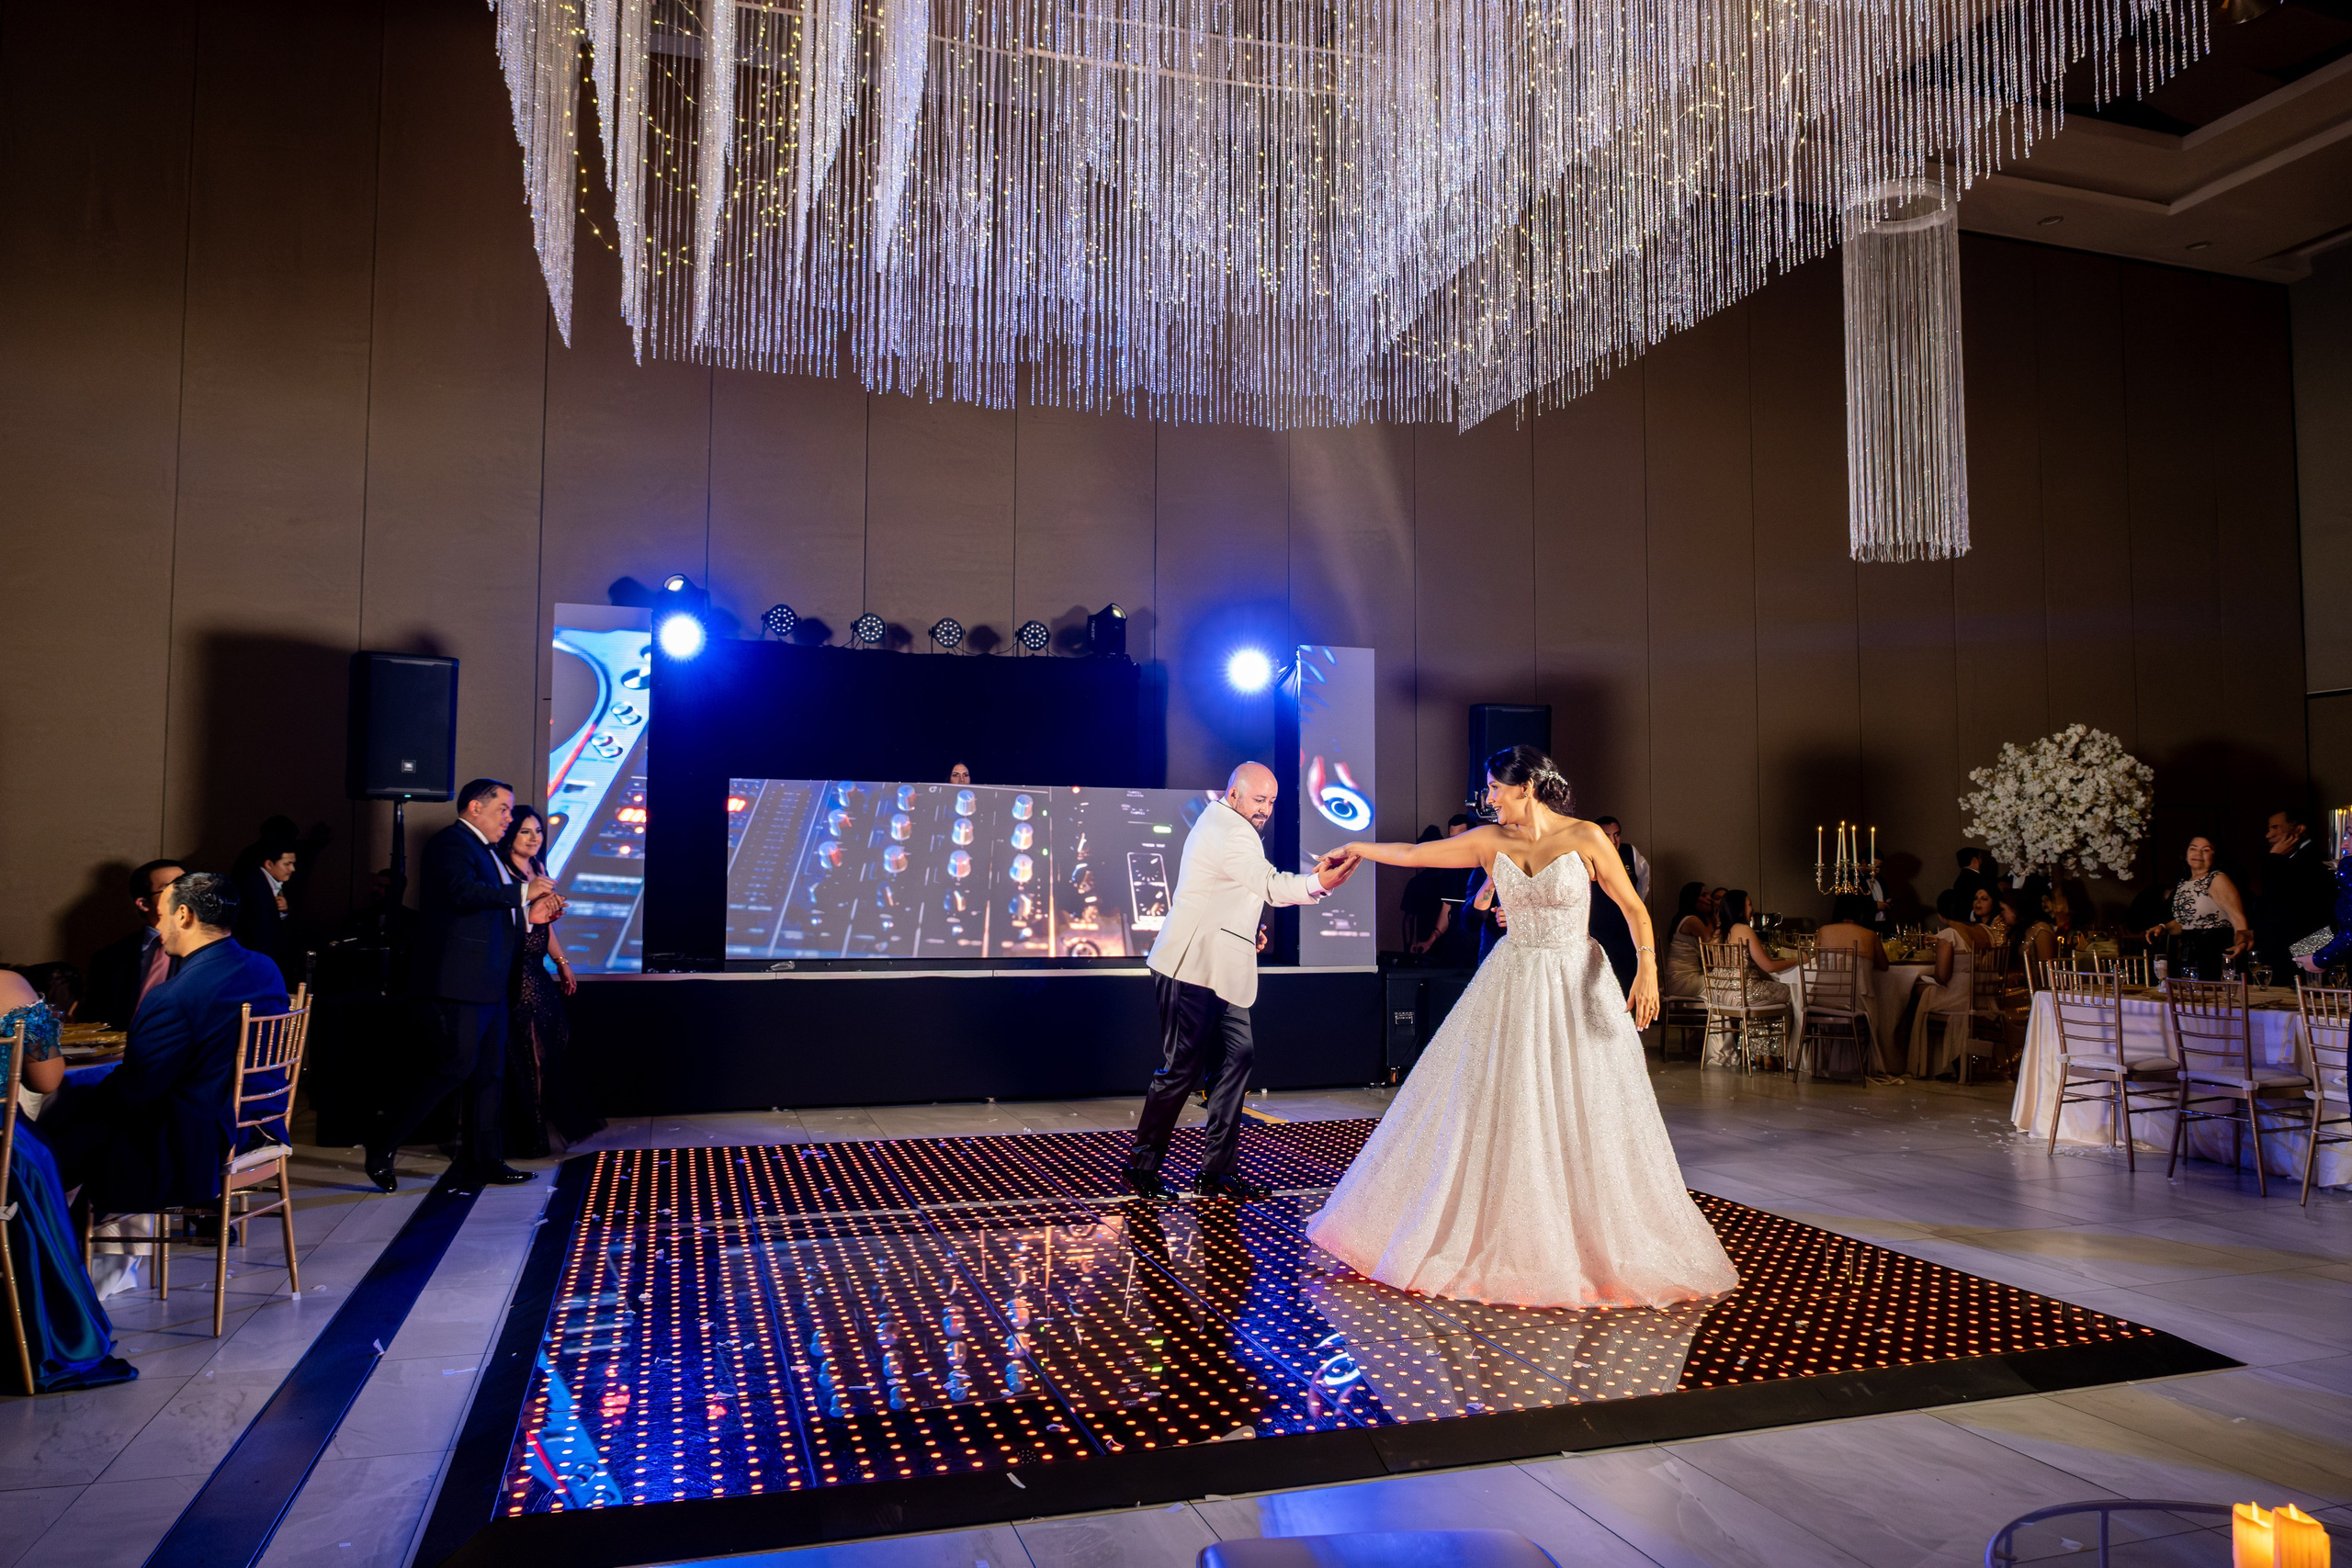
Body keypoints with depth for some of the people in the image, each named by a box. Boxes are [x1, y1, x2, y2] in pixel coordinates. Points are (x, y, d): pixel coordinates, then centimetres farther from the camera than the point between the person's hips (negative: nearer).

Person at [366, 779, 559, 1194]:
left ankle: (484, 1163, 19)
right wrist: (522, 892, -21)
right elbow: (463, 893, -27)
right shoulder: (450, 843, -9)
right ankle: (383, 1149, 3)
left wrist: (527, 914, 11)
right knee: (455, 1068, -9)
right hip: (459, 983, -11)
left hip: (488, 985, 11)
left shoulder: (486, 851, 22)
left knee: (489, 1072, 12)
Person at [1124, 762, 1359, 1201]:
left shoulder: (1223, 825, 20)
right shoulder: (1228, 830, -14)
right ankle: (1142, 1167, 9)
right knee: (1182, 1066, -5)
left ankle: (1216, 1172, 11)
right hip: (1193, 969, -11)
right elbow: (1268, 884, -27)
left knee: (1237, 1057, 6)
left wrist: (1248, 933, 17)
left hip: (1216, 971, 11)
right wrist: (1317, 883, -42)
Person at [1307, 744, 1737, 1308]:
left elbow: (1634, 908, -6)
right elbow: (1413, 854, 8)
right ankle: (1498, 1240, 21)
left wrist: (1647, 968, -18)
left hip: (1578, 987, -3)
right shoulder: (1490, 841, 0)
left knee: (1584, 1117, 2)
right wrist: (1355, 848, 13)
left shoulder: (1586, 838, -9)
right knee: (1493, 1110, 5)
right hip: (1512, 986, 3)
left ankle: (1599, 1242, 18)